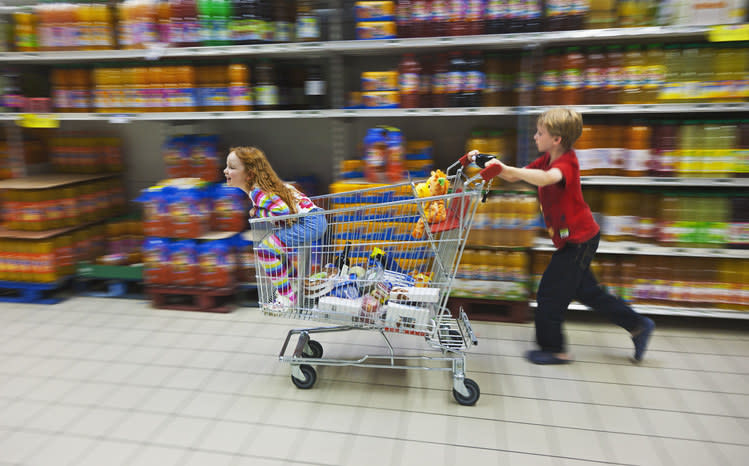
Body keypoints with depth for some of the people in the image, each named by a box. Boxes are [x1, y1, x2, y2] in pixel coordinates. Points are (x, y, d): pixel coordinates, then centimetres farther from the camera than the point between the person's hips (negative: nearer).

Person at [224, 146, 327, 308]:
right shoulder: (261, 186, 13)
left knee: (265, 249, -14)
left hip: (309, 224, -11)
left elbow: (282, 211, -28)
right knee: (273, 242, 27)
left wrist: (257, 212, -13)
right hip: (315, 219, 11)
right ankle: (293, 282, 38)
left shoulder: (257, 192, -16)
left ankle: (288, 297, -4)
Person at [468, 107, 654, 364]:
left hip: (579, 239, -10)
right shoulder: (547, 159, 5)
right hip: (575, 239, 10)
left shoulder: (566, 163, -23)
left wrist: (507, 169, -53)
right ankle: (638, 325, 33)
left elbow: (546, 178, -47)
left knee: (550, 292, 0)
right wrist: (487, 162, -3)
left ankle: (553, 349, 17)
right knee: (585, 291, 21)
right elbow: (516, 176, 7)